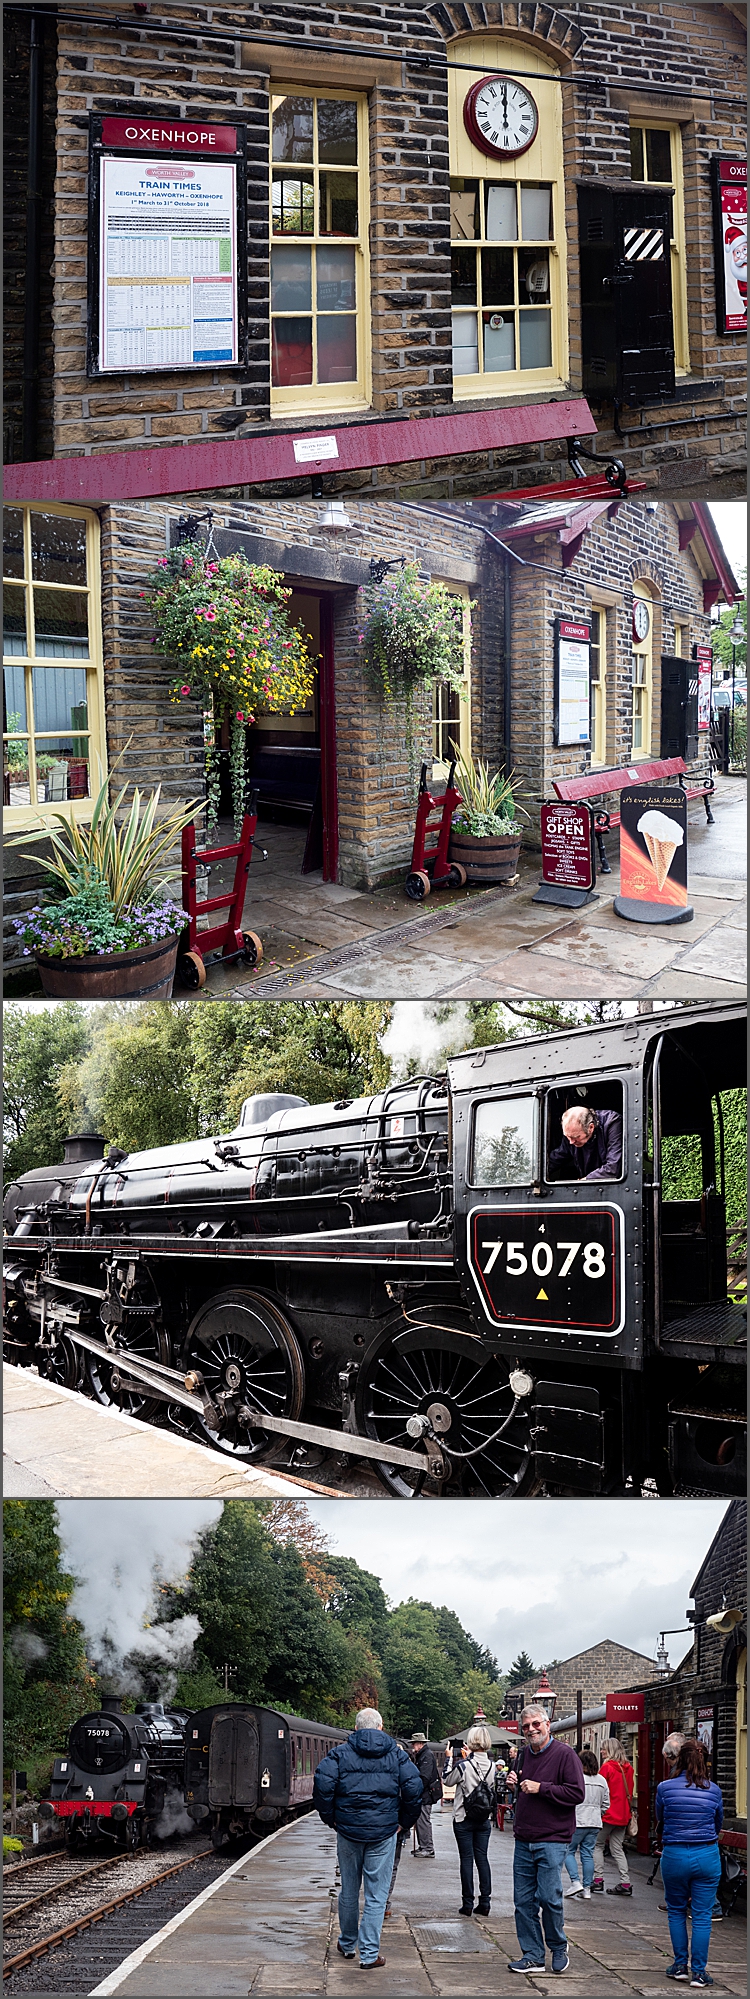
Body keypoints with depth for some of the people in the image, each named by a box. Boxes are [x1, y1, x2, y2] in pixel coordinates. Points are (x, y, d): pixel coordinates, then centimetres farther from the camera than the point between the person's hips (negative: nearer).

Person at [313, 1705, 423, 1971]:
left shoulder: (341, 1752, 0)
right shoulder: (396, 1754, 3)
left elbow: (322, 1783, -12)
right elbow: (414, 1787, -6)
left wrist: (329, 1817, 2)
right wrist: (406, 1821, 7)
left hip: (348, 1829, 1)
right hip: (383, 1831, -1)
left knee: (349, 1889, 16)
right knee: (376, 1894, 3)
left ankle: (347, 1944, 30)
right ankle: (369, 1954, 1)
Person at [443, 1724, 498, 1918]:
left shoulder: (464, 1765, -16)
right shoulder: (491, 1765, -3)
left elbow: (449, 1780, -2)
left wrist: (453, 1761, 4)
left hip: (464, 1819, -4)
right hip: (485, 1819, 4)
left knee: (466, 1859, 1)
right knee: (482, 1858, 10)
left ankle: (468, 1904, 3)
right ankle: (484, 1902, 8)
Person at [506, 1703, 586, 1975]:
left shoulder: (564, 1753, -8)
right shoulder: (525, 1755, 14)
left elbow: (577, 1794, -15)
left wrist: (541, 1788, -17)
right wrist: (515, 1784, 6)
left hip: (551, 1841, -6)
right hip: (523, 1840, 6)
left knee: (549, 1897, -8)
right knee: (523, 1900, 5)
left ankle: (559, 1947, 15)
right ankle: (532, 1955, 13)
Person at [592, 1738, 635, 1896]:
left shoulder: (607, 1767, -12)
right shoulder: (628, 1768, 6)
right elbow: (630, 1791, 13)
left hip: (608, 1813, -6)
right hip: (623, 1814, 6)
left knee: (598, 1845, 9)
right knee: (617, 1848, 9)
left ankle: (598, 1878, 4)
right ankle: (625, 1883, 1)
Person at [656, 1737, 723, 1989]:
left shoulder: (665, 1788, -5)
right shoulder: (714, 1790, -2)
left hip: (674, 1855, 0)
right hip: (707, 1856, 0)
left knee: (676, 1911, 16)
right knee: (702, 1916, 5)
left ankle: (680, 1965, 17)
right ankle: (698, 1971, 6)